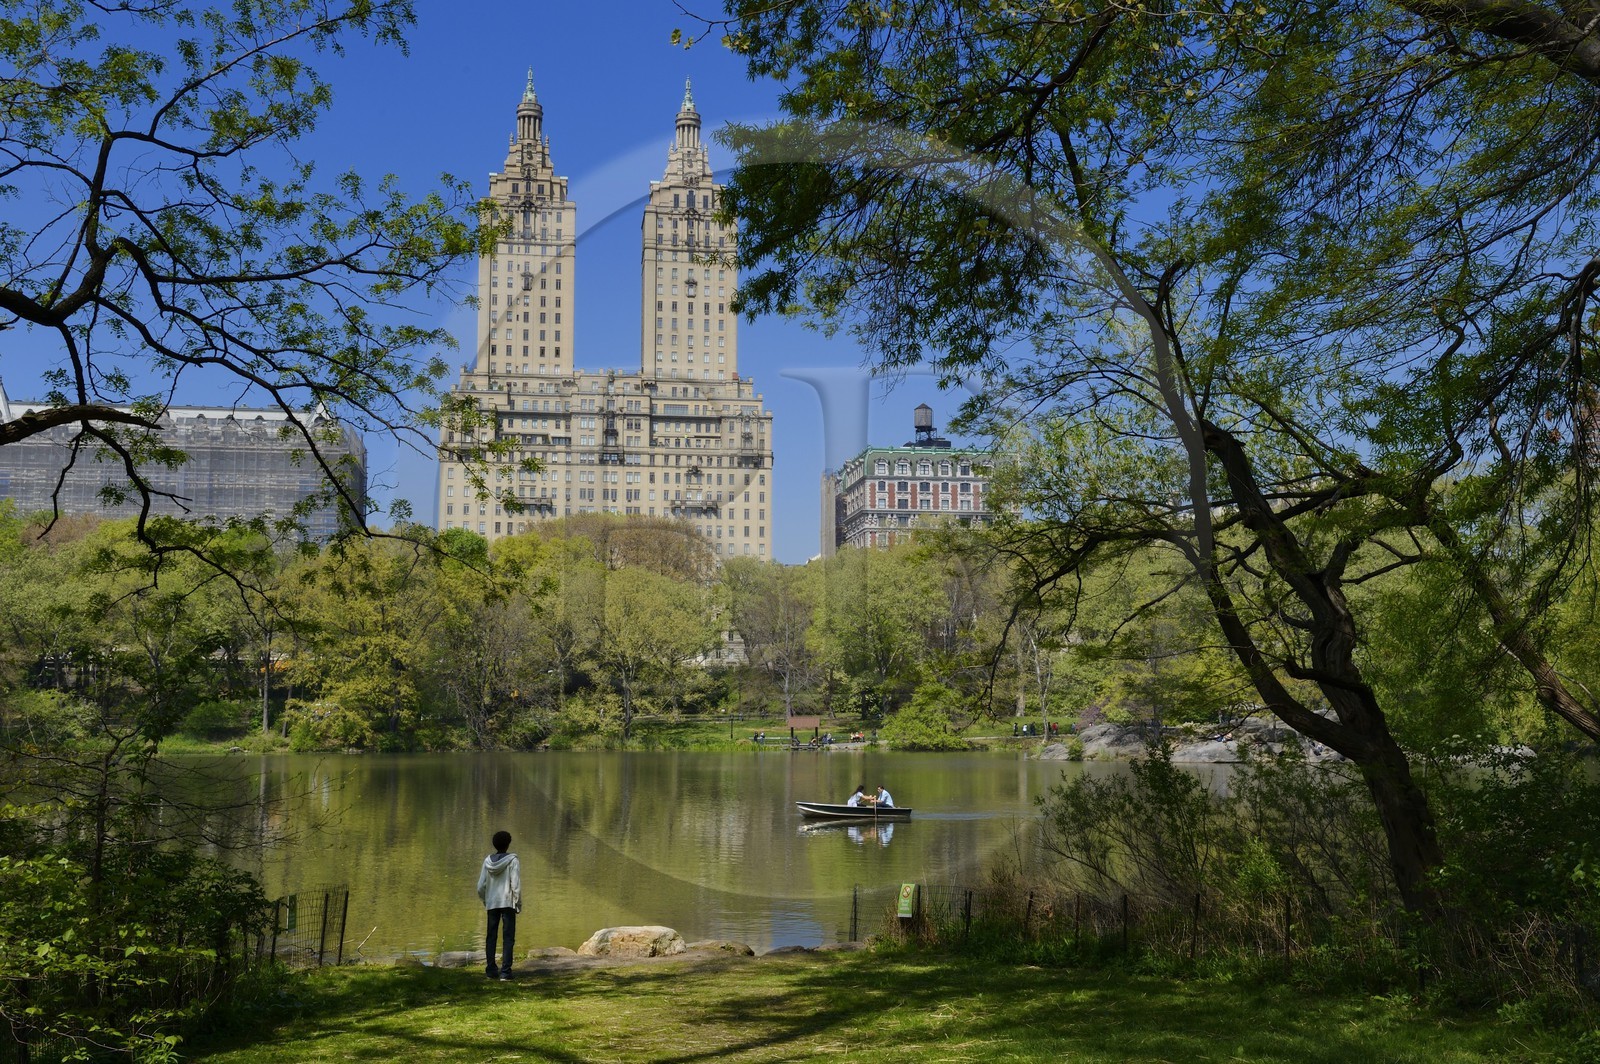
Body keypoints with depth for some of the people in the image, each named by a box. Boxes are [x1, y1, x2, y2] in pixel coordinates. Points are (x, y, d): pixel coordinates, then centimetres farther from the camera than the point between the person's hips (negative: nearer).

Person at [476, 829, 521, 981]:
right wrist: (518, 903, -1)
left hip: (492, 903, 4)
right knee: (508, 937, 0)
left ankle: (491, 969, 13)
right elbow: (516, 885, -12)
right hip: (508, 903, -4)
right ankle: (505, 971, -6)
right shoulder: (512, 861, -9)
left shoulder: (487, 861, 2)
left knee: (491, 936, 12)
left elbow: (481, 886, 4)